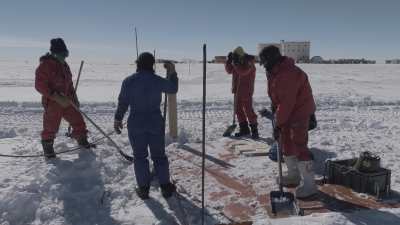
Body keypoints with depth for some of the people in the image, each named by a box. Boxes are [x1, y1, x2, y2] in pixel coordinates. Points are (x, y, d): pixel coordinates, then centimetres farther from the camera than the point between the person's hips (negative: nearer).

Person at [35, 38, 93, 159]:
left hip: (66, 101, 7)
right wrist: (57, 97, -26)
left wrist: (74, 97, 14)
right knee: (51, 127, 4)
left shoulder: (64, 65, 10)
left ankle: (83, 141, 26)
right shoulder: (45, 65, -13)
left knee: (78, 120, 8)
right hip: (52, 102, -6)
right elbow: (40, 85, -19)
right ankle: (48, 148, 25)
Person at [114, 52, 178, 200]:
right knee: (159, 155, 13)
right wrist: (172, 73, 20)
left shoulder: (128, 81, -8)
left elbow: (122, 102, -3)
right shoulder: (158, 80, -7)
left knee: (140, 156, 12)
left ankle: (143, 188, 15)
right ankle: (165, 187, 19)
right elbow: (173, 89, 11)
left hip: (136, 124, -1)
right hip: (156, 124, 1)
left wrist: (118, 119, 9)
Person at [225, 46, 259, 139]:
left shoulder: (248, 61, -13)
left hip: (246, 90, -8)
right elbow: (229, 70, 9)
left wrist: (235, 63, -26)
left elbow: (243, 71, -29)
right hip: (237, 90, 8)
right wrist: (229, 60, -4)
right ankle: (244, 129, 21)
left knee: (248, 110, -7)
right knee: (238, 110, 11)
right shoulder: (238, 62, 10)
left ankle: (254, 129, 6)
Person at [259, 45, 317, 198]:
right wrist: (274, 107, 3)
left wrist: (278, 124, -26)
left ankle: (308, 184, -3)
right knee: (286, 143, 16)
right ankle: (294, 175, 31)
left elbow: (286, 102, -30)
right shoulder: (274, 71, 4)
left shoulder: (287, 74, -29)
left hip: (300, 112, -10)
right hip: (287, 111, 10)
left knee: (299, 145, -12)